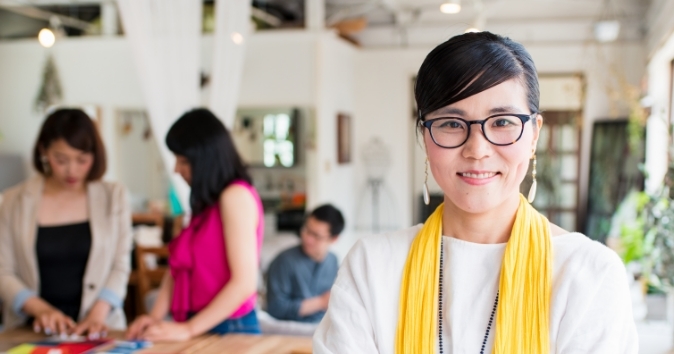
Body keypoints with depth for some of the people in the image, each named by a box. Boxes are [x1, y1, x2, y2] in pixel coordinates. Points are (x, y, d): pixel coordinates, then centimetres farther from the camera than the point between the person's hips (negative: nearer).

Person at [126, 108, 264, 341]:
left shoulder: (236, 196, -14)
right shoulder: (206, 202, 11)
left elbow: (244, 283, -19)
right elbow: (178, 266, 10)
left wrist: (187, 329, -16)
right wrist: (156, 316, -3)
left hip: (229, 330, -7)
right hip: (200, 331, 7)